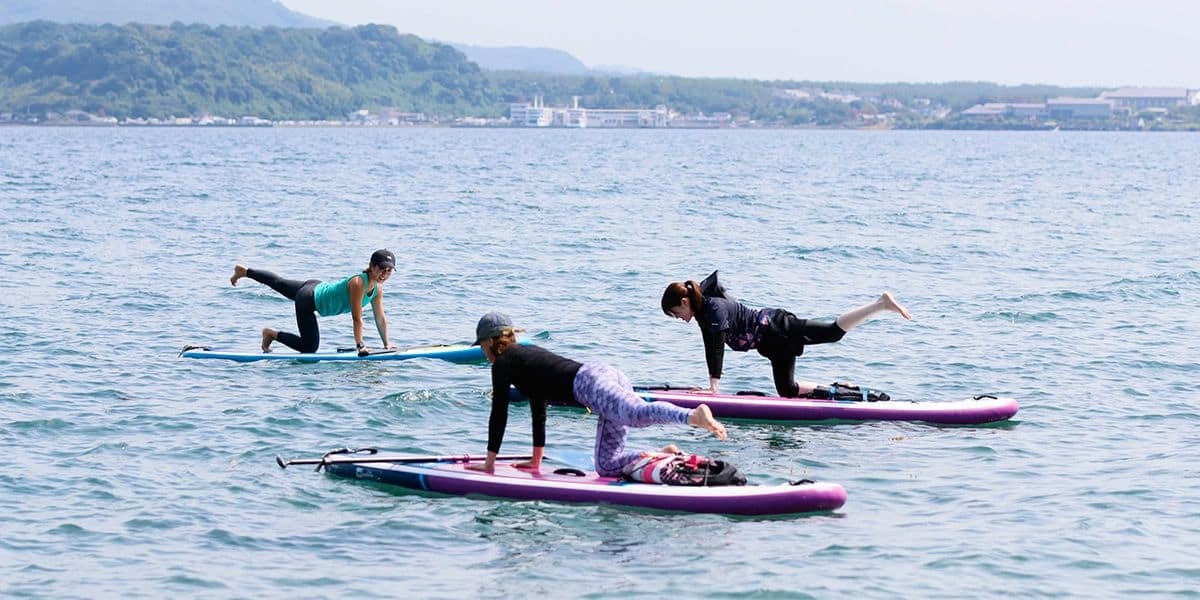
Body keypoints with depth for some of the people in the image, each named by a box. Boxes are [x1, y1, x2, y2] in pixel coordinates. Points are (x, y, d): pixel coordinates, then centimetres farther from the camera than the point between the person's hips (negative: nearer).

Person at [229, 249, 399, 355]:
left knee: (278, 283, 29)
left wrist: (386, 343, -6)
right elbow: (357, 318, -35)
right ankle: (271, 334, 7)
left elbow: (380, 317, -3)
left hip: (317, 289, 9)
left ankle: (243, 271, 49)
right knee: (309, 346, -9)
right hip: (308, 300, -9)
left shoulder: (378, 289, -10)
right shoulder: (358, 283, -35)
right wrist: (360, 346, -35)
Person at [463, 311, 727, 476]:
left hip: (588, 383, -8)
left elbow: (499, 415, 11)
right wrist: (536, 460, 46)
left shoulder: (503, 363, 12)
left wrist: (489, 463, 18)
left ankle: (693, 415, -59)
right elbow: (539, 410, 42)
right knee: (606, 466, 8)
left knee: (636, 414, -35)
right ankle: (665, 456, -9)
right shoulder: (529, 353, 36)